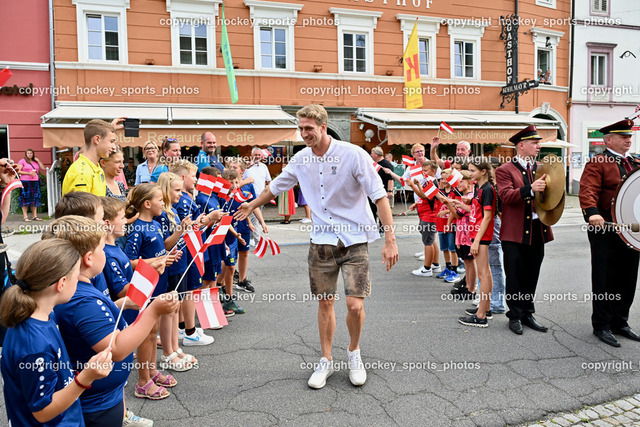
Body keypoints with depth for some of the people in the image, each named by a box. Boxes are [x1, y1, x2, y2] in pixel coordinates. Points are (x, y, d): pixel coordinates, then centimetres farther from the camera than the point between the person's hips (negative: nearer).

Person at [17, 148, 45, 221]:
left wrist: (38, 160, 4)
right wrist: (28, 173, -14)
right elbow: (18, 171, -4)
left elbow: (43, 168, 8)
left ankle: (35, 216, 7)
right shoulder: (22, 161, 4)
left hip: (35, 182, 5)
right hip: (26, 182, -5)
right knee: (26, 199, -6)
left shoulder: (36, 161, 17)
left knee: (35, 199, 4)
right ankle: (25, 217, -6)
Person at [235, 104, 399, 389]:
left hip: (354, 240, -4)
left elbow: (380, 197, -15)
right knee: (324, 303, 9)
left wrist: (390, 240, -20)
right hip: (321, 241, 4)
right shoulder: (301, 159, 2)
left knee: (355, 305, -8)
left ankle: (354, 352, 22)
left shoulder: (353, 154, -14)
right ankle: (326, 361, 27)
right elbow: (276, 186, 20)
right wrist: (252, 205, 33)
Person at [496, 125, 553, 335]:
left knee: (532, 276, 13)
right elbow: (506, 195, -18)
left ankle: (527, 314, 26)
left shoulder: (540, 169, 15)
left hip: (537, 231, 6)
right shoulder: (505, 170, -4)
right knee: (515, 277, 3)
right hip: (515, 233, -6)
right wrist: (530, 189, -30)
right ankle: (515, 316, 16)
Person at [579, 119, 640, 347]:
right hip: (605, 230, -7)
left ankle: (620, 322, 26)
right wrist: (592, 213, -36)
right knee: (604, 281, 1)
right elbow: (587, 191, -19)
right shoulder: (597, 164, -6)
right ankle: (602, 326, 13)